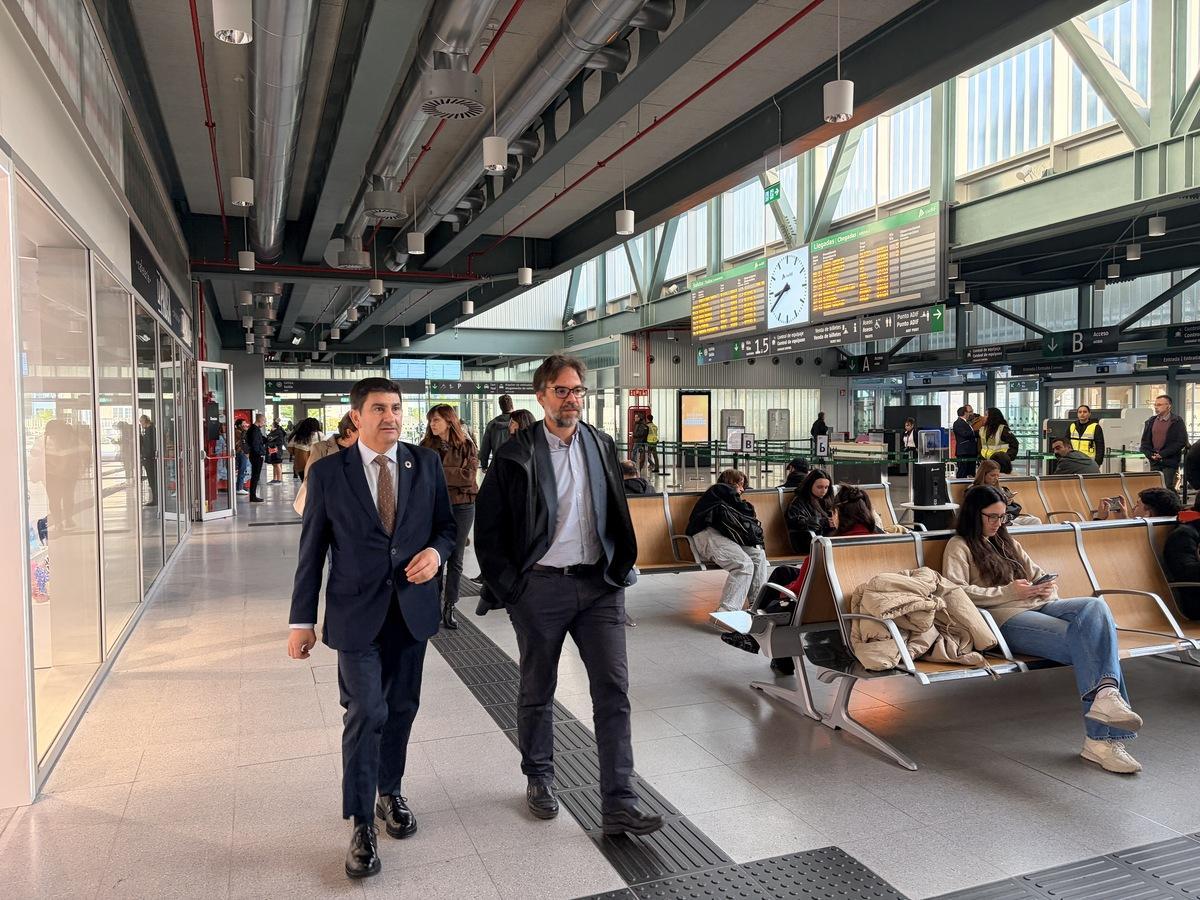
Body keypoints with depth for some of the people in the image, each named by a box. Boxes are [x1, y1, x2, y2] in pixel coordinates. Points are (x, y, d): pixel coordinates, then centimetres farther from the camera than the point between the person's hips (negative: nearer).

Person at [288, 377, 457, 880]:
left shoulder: (426, 464, 2)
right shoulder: (328, 473, -4)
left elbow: (446, 525, 10)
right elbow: (312, 551, 0)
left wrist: (436, 551, -13)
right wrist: (302, 620, -1)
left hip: (412, 609, 3)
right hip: (357, 612, -3)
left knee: (401, 709, 14)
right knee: (366, 714, -5)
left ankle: (390, 794, 36)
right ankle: (361, 825, 10)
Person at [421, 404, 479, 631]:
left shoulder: (467, 446, 0)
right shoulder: (426, 446, 3)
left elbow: (469, 476, -11)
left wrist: (439, 472, -13)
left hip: (462, 507, 0)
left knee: (455, 560, 7)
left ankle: (449, 608, 15)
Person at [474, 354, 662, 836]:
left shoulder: (602, 446, 6)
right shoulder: (516, 455, -6)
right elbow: (488, 528, -3)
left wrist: (620, 569, 8)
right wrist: (508, 587, -7)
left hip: (598, 584, 3)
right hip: (540, 587, -2)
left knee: (614, 690, 0)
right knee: (537, 691, 14)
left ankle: (619, 804, 8)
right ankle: (539, 780, 36)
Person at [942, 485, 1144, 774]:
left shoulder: (1006, 542, 31)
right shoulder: (959, 546, 8)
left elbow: (1039, 574, 30)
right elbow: (956, 592, -9)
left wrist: (1047, 588, 4)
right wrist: (1009, 591, -10)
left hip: (1040, 606, 7)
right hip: (1008, 618, -6)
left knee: (1095, 606, -27)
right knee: (1084, 640, -29)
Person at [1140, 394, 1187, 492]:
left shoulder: (1177, 422, -2)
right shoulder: (1150, 422, 13)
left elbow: (1182, 442, -8)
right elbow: (1144, 441, 14)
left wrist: (1163, 454, -13)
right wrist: (1151, 454, -4)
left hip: (1170, 462, -4)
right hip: (1154, 462, 4)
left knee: (1168, 487, -9)